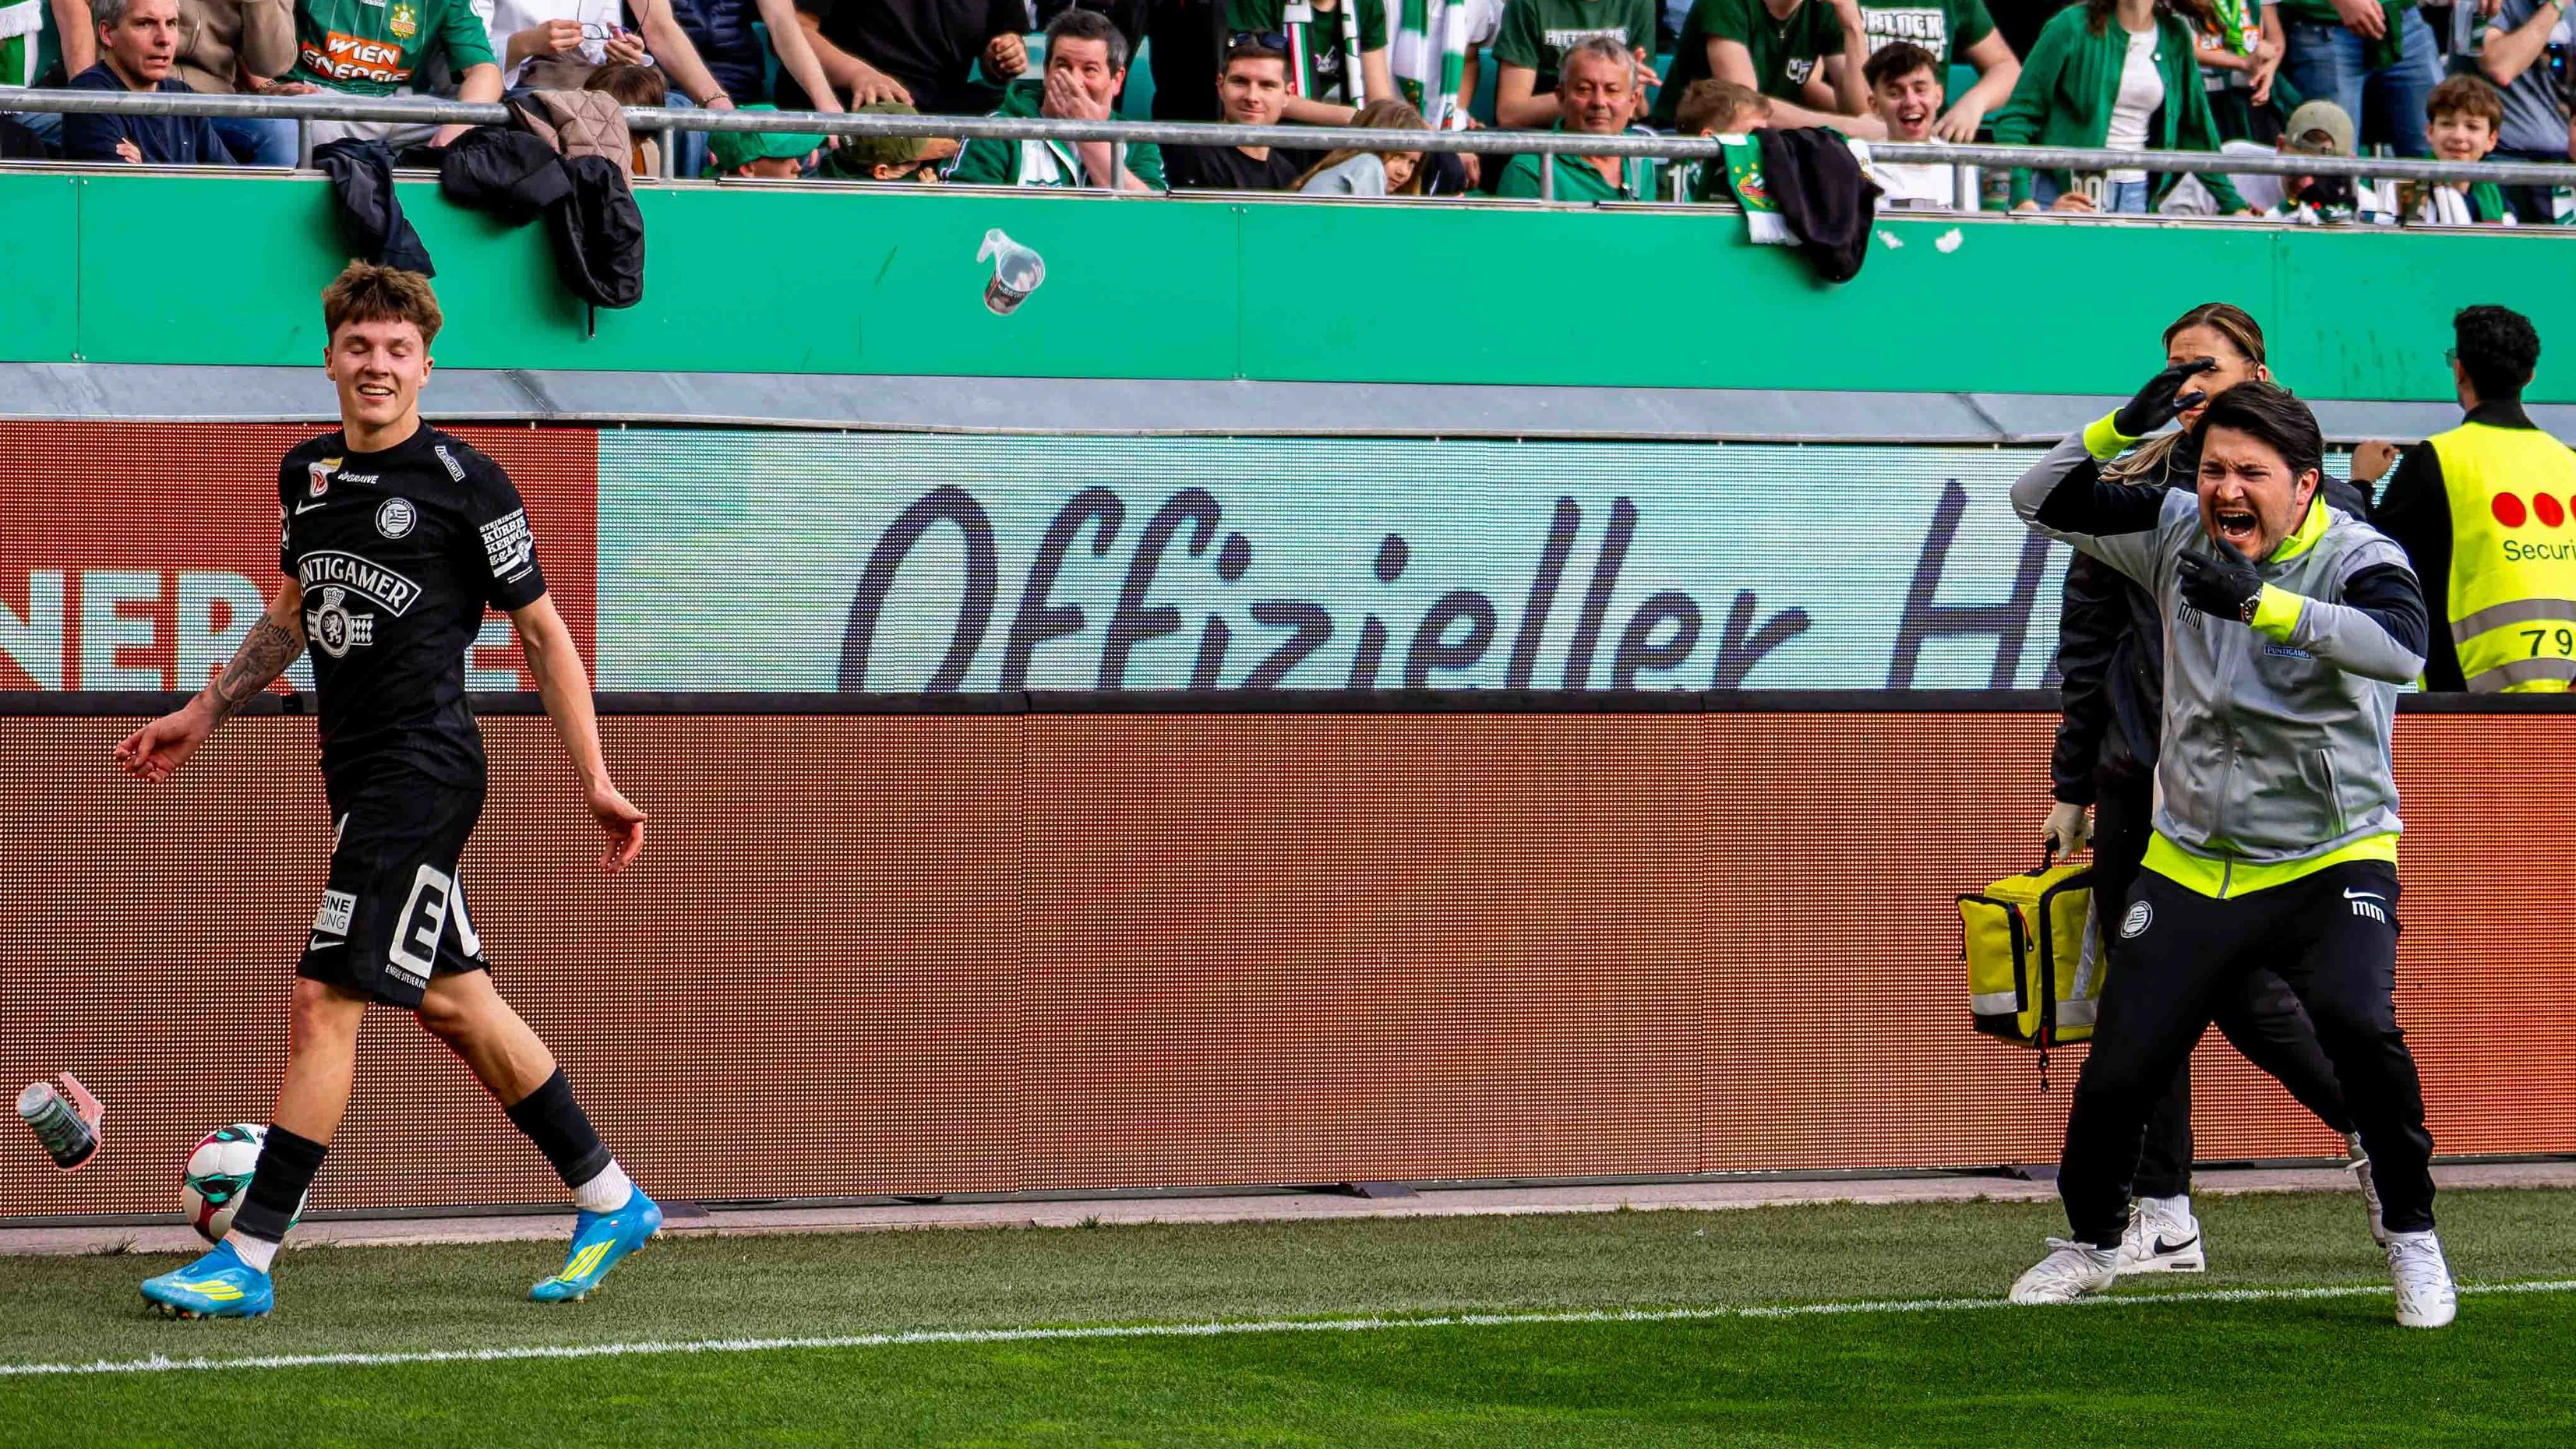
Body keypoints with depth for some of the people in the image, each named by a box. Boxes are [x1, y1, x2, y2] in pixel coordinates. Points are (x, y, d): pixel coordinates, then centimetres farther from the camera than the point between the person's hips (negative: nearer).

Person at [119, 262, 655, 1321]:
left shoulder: (463, 482, -9)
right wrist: (205, 714, 23)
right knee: (451, 1003, 12)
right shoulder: (306, 473, 10)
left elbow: (542, 631, -4)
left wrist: (594, 781, -5)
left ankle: (247, 1261, -9)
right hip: (360, 773, 8)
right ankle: (610, 1202, 25)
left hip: (424, 767, -8)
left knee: (325, 1002, -11)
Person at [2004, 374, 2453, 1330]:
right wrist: (2125, 427, -14)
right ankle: (2089, 1242, 26)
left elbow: (2400, 648, -35)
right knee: (2118, 1070, -1)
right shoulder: (2178, 532, 0)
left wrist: (2262, 602, -46)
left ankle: (2411, 1238, -7)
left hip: (2330, 861, -4)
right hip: (2191, 865, 4)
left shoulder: (2358, 557, -14)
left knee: (2357, 1027, -27)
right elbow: (2040, 501, 3)